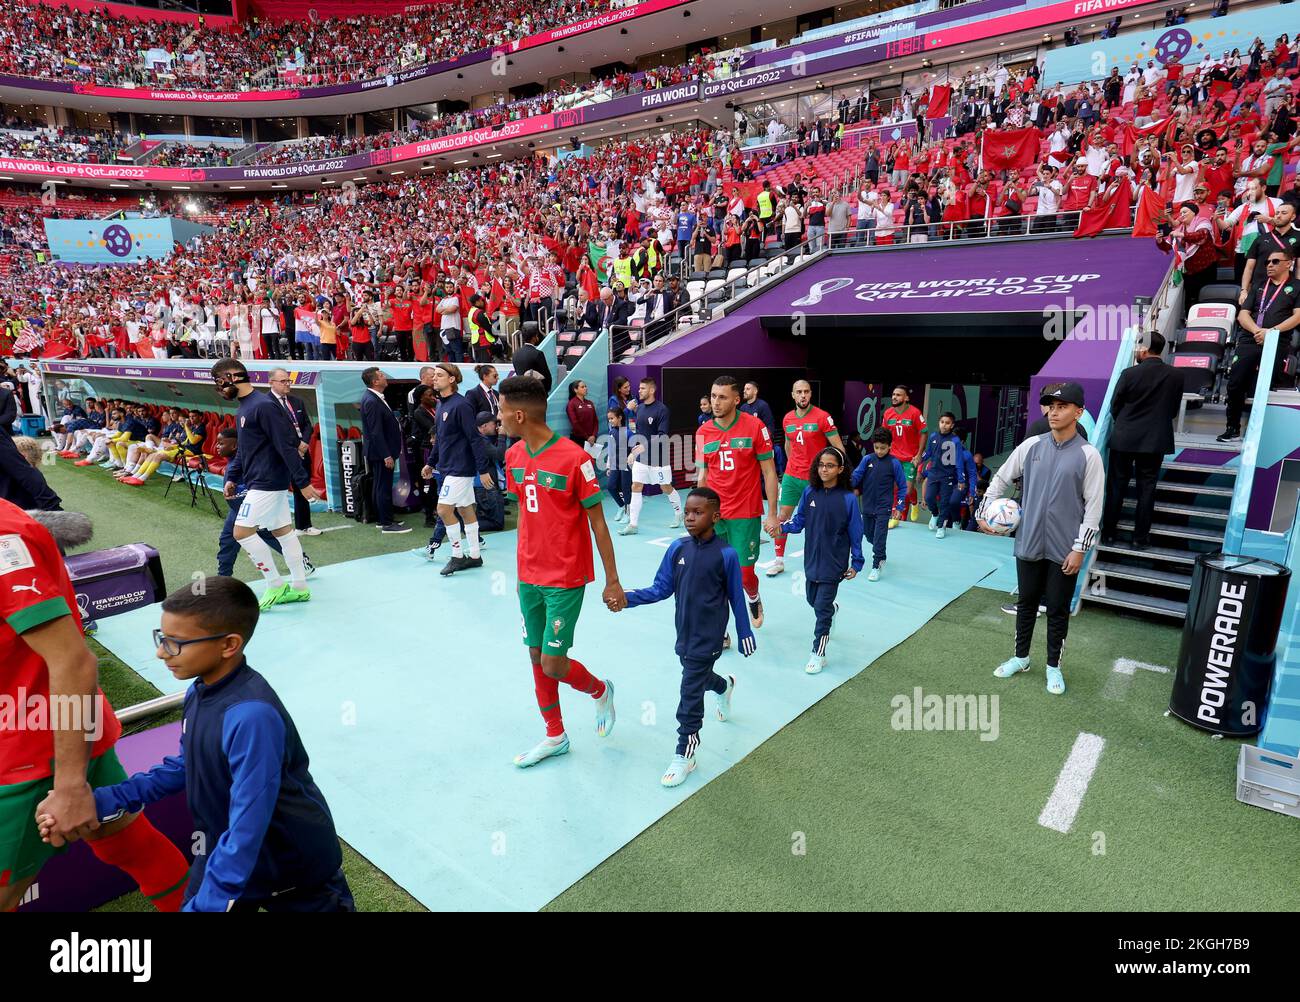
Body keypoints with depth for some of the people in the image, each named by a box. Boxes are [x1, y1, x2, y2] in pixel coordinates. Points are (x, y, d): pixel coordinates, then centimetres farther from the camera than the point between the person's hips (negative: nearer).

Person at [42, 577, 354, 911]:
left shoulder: (251, 717, -34)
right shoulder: (200, 692, -9)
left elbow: (246, 831, -32)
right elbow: (185, 767, 7)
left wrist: (203, 905, -30)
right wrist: (102, 801, 1)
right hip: (227, 849, 7)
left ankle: (328, 897, 35)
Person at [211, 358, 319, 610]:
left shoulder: (263, 406, -17)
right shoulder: (245, 407, 13)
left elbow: (287, 446, -21)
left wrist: (303, 482, -22)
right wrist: (232, 478, 17)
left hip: (268, 482, -10)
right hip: (264, 482, 10)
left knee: (242, 531, -8)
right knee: (282, 530, 12)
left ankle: (275, 585, 3)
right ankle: (299, 587, 19)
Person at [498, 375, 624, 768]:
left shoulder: (574, 458, -18)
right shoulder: (513, 457, 3)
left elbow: (597, 523, -12)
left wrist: (612, 581, -9)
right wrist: (522, 568, 16)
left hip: (566, 578, -6)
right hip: (529, 577, 7)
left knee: (553, 665, -4)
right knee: (536, 657, 13)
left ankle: (600, 691, 28)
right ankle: (555, 736, 32)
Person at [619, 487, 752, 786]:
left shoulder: (726, 555, -15)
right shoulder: (677, 548, -4)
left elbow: (736, 599, -5)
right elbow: (661, 589, -2)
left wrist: (745, 635, 2)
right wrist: (627, 598, -15)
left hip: (708, 636, -5)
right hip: (684, 633, 5)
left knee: (691, 691, -2)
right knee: (697, 676, 25)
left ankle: (684, 755, 13)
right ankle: (724, 686, 60)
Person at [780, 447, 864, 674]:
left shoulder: (848, 499, -13)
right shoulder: (809, 493, -3)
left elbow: (855, 533, -7)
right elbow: (799, 521, 2)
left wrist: (856, 563, -4)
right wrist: (783, 527, -17)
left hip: (833, 563, -5)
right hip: (812, 560, 5)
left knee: (822, 607, -2)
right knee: (812, 600, 23)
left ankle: (818, 654, 11)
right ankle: (832, 609, 57)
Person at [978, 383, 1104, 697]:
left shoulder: (1088, 455, -8)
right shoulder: (1031, 445, 0)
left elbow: (1093, 506, -7)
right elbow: (1001, 478, 11)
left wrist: (1079, 548, -10)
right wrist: (984, 512, 2)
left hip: (1063, 549, -3)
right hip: (1028, 543, 3)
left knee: (1058, 609, 9)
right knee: (1026, 602, 16)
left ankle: (1053, 666, 26)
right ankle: (1021, 657, 32)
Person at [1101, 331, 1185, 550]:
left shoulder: (1129, 374, -13)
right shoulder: (1175, 376, -4)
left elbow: (1115, 406, -4)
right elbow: (1174, 409, 4)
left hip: (1124, 439, -2)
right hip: (1156, 440, 2)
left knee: (1116, 486, 9)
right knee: (1146, 488, 8)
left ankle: (1108, 533, 14)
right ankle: (1140, 537, 12)